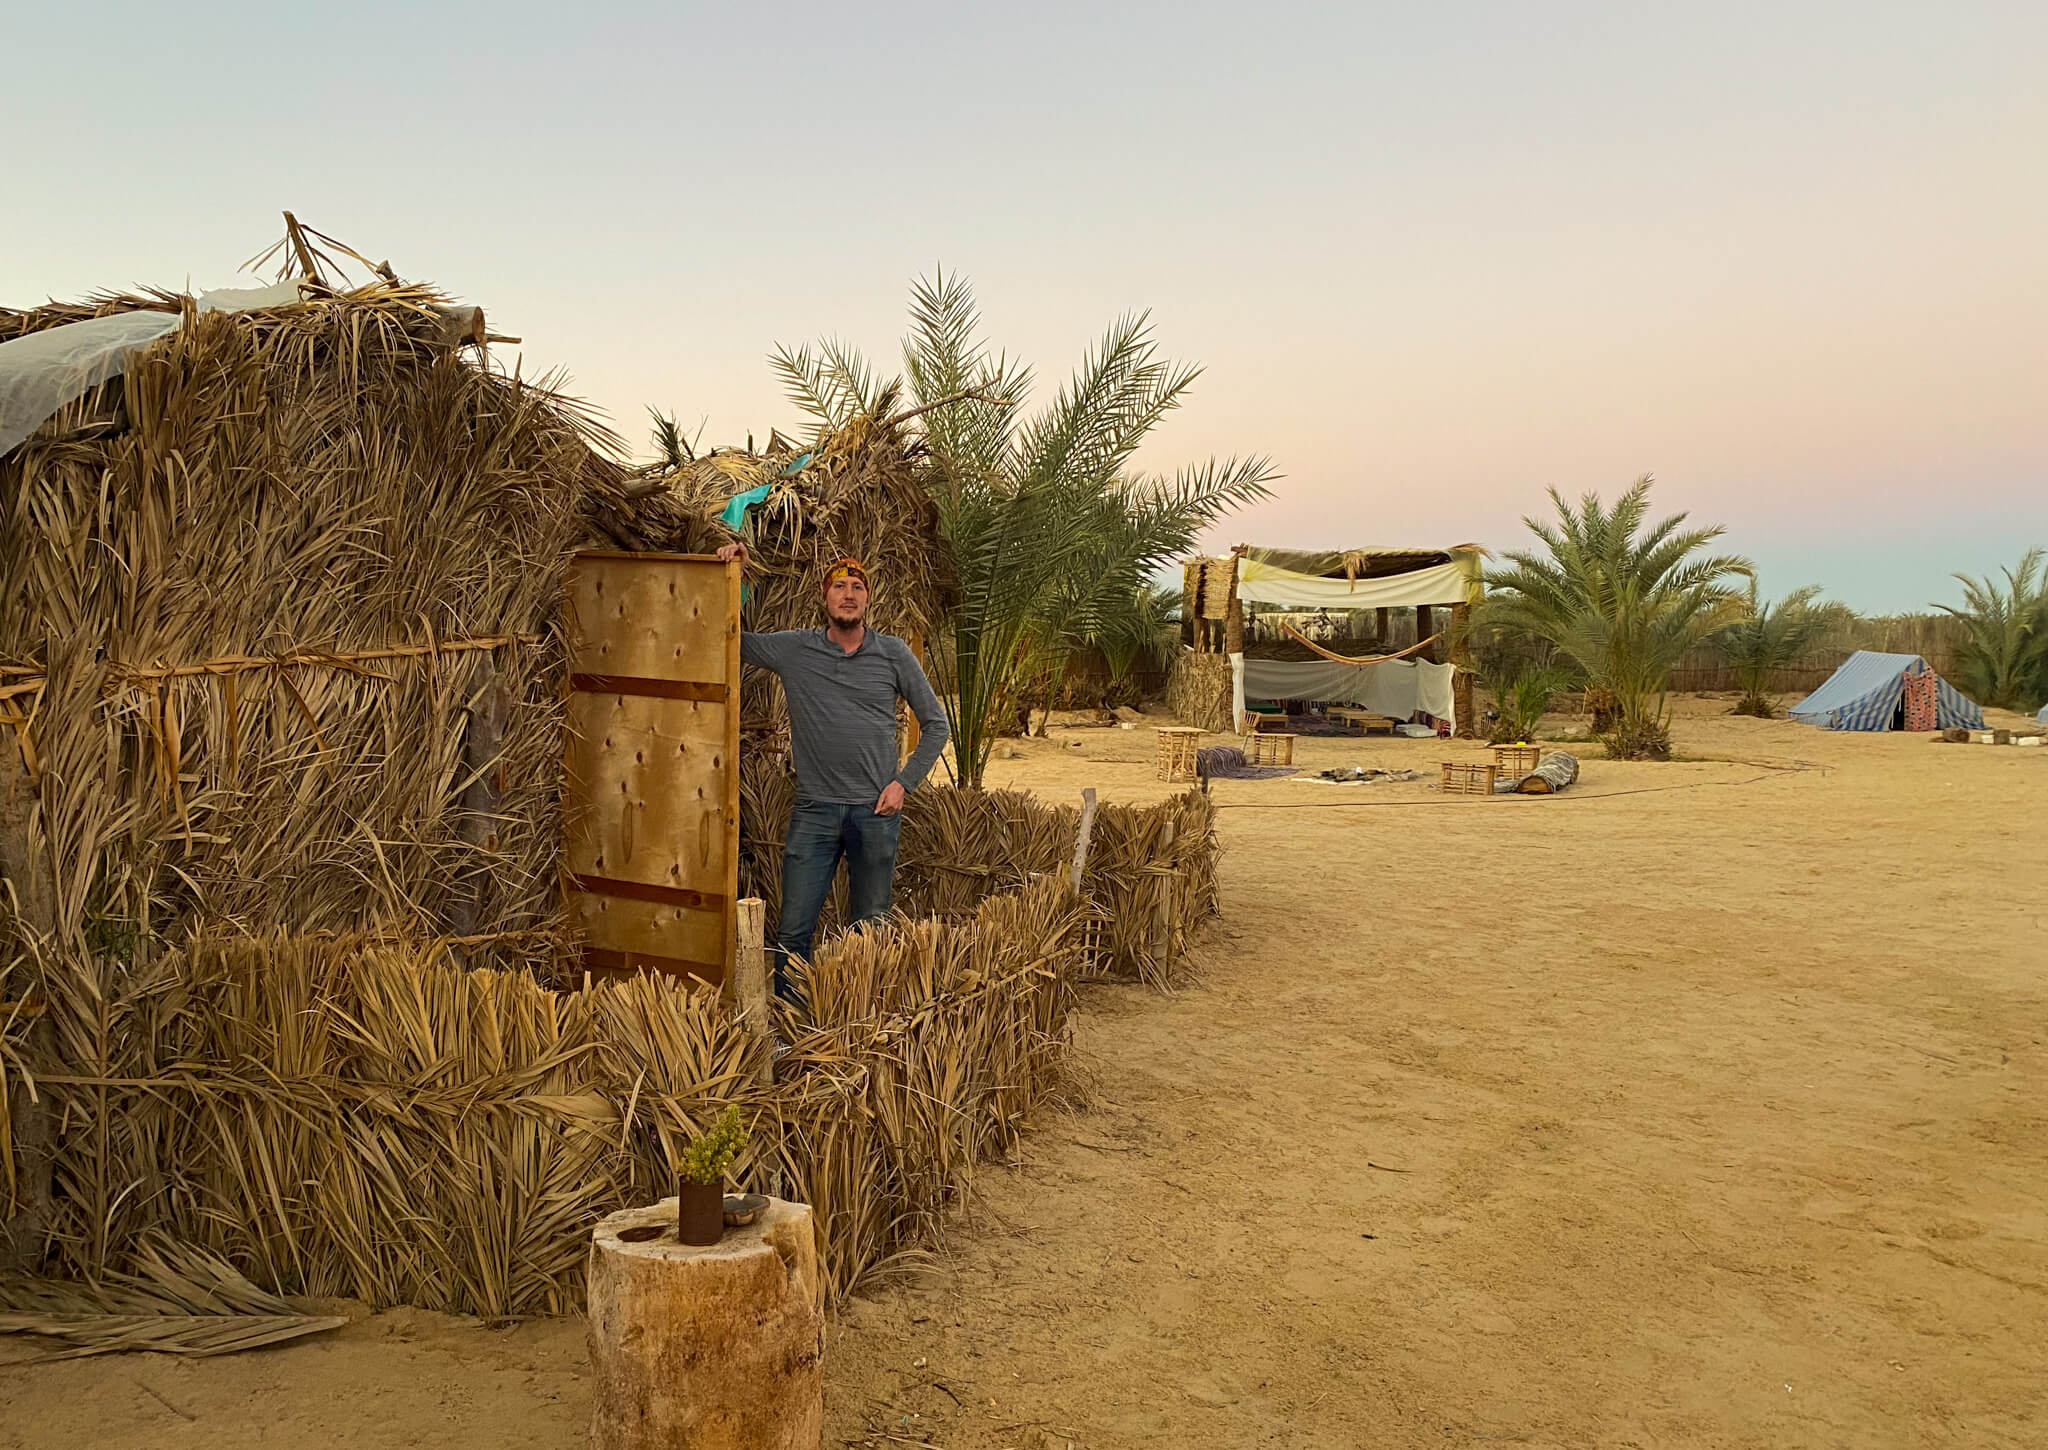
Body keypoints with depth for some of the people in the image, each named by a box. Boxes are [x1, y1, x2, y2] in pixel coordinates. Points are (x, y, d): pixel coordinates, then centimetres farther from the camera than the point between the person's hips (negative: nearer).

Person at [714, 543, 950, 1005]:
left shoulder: (894, 654, 2)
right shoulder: (794, 649, 2)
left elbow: (935, 724, 8)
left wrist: (904, 782, -1)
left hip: (876, 811, 0)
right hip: (814, 810, 0)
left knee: (871, 928, 10)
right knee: (793, 931, 0)